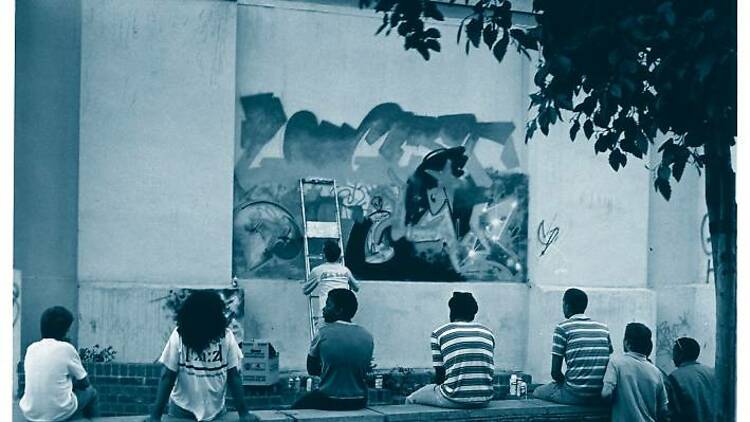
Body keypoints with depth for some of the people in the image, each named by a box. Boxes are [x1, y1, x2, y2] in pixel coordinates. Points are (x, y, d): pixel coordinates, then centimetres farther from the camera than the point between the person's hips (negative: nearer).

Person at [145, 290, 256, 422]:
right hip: (182, 411, -1)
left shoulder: (226, 336, -11)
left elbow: (233, 375, -6)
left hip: (216, 411, 1)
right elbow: (167, 376, -12)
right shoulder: (179, 336, -15)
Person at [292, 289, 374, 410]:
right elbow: (364, 372, 10)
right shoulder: (367, 337, -2)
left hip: (329, 402, -4)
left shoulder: (324, 333, -11)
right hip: (358, 403, 4)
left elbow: (311, 370, 1)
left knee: (296, 408, 23)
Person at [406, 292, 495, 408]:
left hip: (455, 400, -5)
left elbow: (440, 374, 4)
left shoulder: (438, 333, 2)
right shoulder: (487, 333, 13)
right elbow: (490, 370, 16)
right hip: (484, 400, 5)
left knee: (411, 400, 23)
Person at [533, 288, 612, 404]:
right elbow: (609, 365, 14)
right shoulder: (603, 328, 11)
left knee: (538, 392, 23)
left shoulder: (563, 328, -4)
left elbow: (555, 372, -5)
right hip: (600, 396, 5)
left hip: (575, 395, -5)